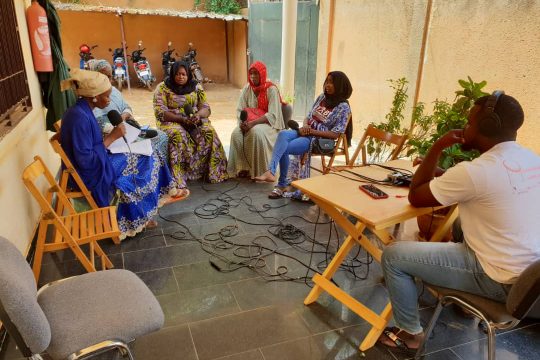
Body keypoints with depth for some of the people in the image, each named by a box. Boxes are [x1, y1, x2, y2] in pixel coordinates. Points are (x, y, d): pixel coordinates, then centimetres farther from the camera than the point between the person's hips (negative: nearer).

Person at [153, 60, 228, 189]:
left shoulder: (196, 87, 9)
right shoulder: (162, 88, -1)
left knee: (209, 132, -26)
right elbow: (160, 112, -9)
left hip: (194, 120, 3)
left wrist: (198, 115, -20)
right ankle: (178, 178, -34)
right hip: (172, 122, -2)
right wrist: (182, 119, -22)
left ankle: (214, 172, -18)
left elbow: (206, 108, 4)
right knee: (177, 135, -36)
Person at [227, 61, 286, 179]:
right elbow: (240, 110, 3)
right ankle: (243, 168, -13)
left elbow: (272, 115, -20)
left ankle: (261, 171, -23)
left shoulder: (271, 89, -13)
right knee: (236, 133, -25)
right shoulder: (247, 89, 3)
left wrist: (253, 123, -29)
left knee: (257, 133, -37)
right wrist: (242, 121, -19)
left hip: (269, 123, -5)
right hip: (250, 122, 5)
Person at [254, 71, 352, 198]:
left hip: (319, 139, -6)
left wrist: (312, 131, -16)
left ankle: (282, 184, -12)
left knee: (282, 149, -26)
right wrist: (305, 126, -5)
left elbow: (335, 134, -12)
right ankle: (271, 172, -33)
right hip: (305, 132, 6)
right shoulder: (321, 97, 14)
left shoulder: (343, 107, -6)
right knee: (283, 134, -29)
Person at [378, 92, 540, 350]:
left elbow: (415, 197, -12)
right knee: (462, 221, 33)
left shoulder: (475, 171, -26)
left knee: (392, 256, -5)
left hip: (500, 280, -8)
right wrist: (442, 175, 13)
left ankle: (410, 333, 14)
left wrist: (436, 148, -9)